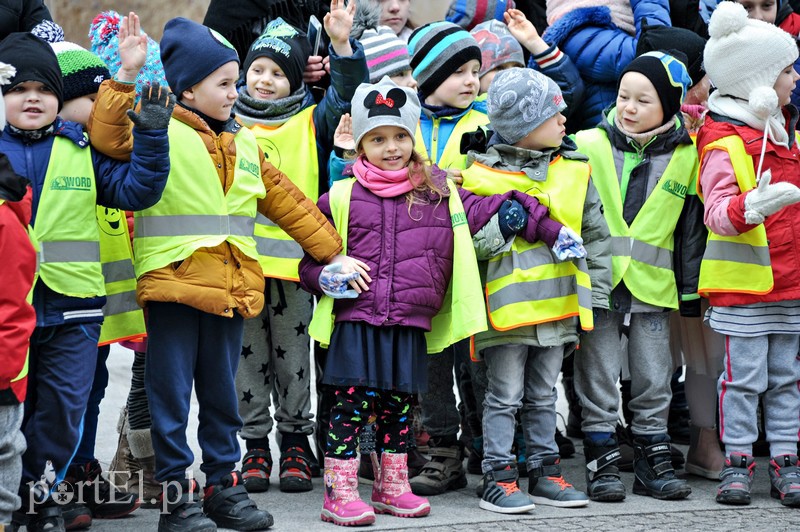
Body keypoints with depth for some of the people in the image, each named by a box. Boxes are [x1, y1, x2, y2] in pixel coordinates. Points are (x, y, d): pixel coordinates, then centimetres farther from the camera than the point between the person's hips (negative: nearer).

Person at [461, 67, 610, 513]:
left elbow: (596, 235, 13)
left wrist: (596, 294, 10)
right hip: (507, 306, -5)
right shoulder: (482, 175, -7)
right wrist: (503, 229, -21)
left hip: (560, 304, 5)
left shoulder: (574, 170, 7)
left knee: (543, 396, 15)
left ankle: (545, 472, 22)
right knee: (505, 397, 1)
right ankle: (498, 478, 6)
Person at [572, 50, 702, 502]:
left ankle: (655, 461, 18)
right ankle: (603, 461, 10)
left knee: (654, 380, 9)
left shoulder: (685, 157, 4)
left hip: (653, 287, 2)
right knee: (598, 379, 2)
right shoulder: (587, 146, -2)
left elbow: (692, 228, 10)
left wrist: (690, 290, 10)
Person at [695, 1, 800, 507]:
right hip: (743, 281, -7)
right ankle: (738, 461, 8)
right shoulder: (724, 142, -13)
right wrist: (751, 208, -38)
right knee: (744, 376, -1)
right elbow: (718, 212, -21)